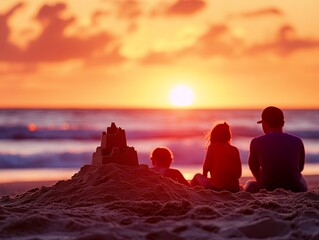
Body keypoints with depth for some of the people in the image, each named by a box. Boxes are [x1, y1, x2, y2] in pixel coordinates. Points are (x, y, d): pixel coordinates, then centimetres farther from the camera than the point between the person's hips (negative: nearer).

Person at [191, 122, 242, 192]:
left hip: (215, 187, -3)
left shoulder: (212, 147, -1)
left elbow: (206, 168, -3)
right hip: (233, 189, 3)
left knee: (197, 176, 25)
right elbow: (238, 173, 5)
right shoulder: (235, 150, 6)